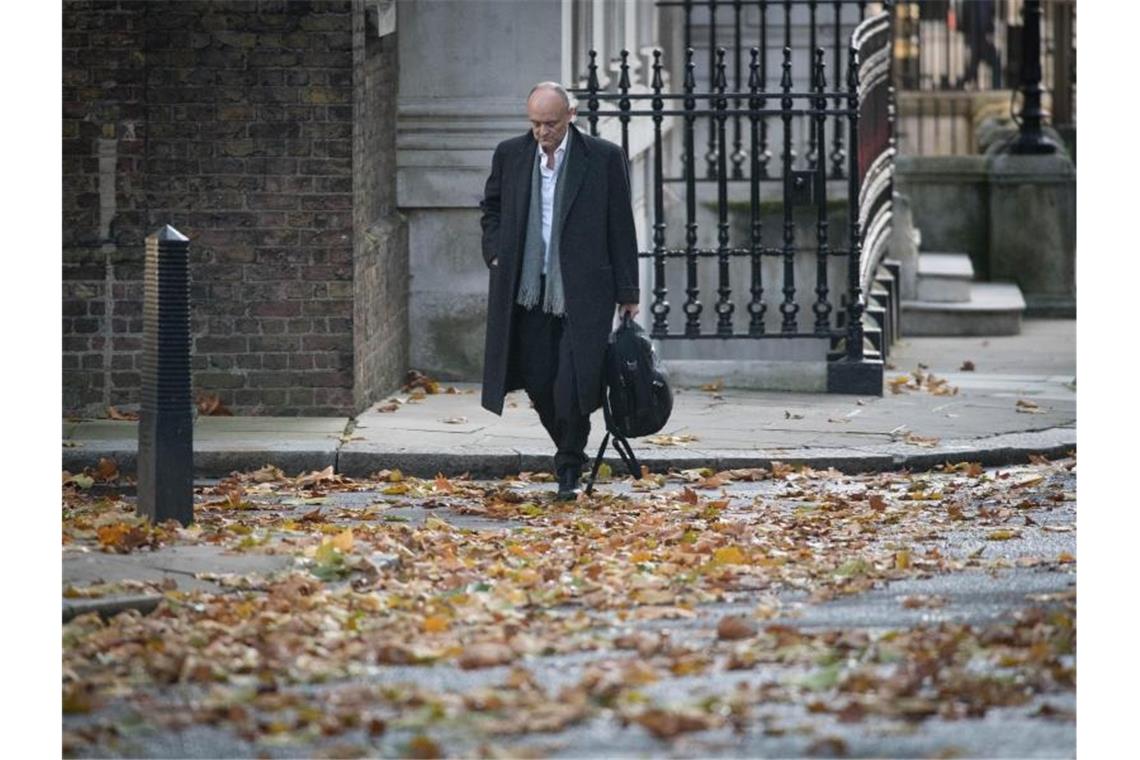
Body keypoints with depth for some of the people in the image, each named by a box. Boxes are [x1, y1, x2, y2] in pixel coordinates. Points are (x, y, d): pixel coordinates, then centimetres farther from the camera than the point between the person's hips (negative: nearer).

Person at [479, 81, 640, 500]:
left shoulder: (604, 158, -2)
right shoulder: (510, 155, 7)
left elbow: (621, 228, 1)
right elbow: (491, 209, 23)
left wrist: (628, 293, 1)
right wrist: (495, 253, 6)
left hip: (582, 293, -3)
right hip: (527, 291, 3)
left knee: (573, 383, -9)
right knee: (539, 383, 2)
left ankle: (570, 470, 6)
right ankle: (571, 454, 24)